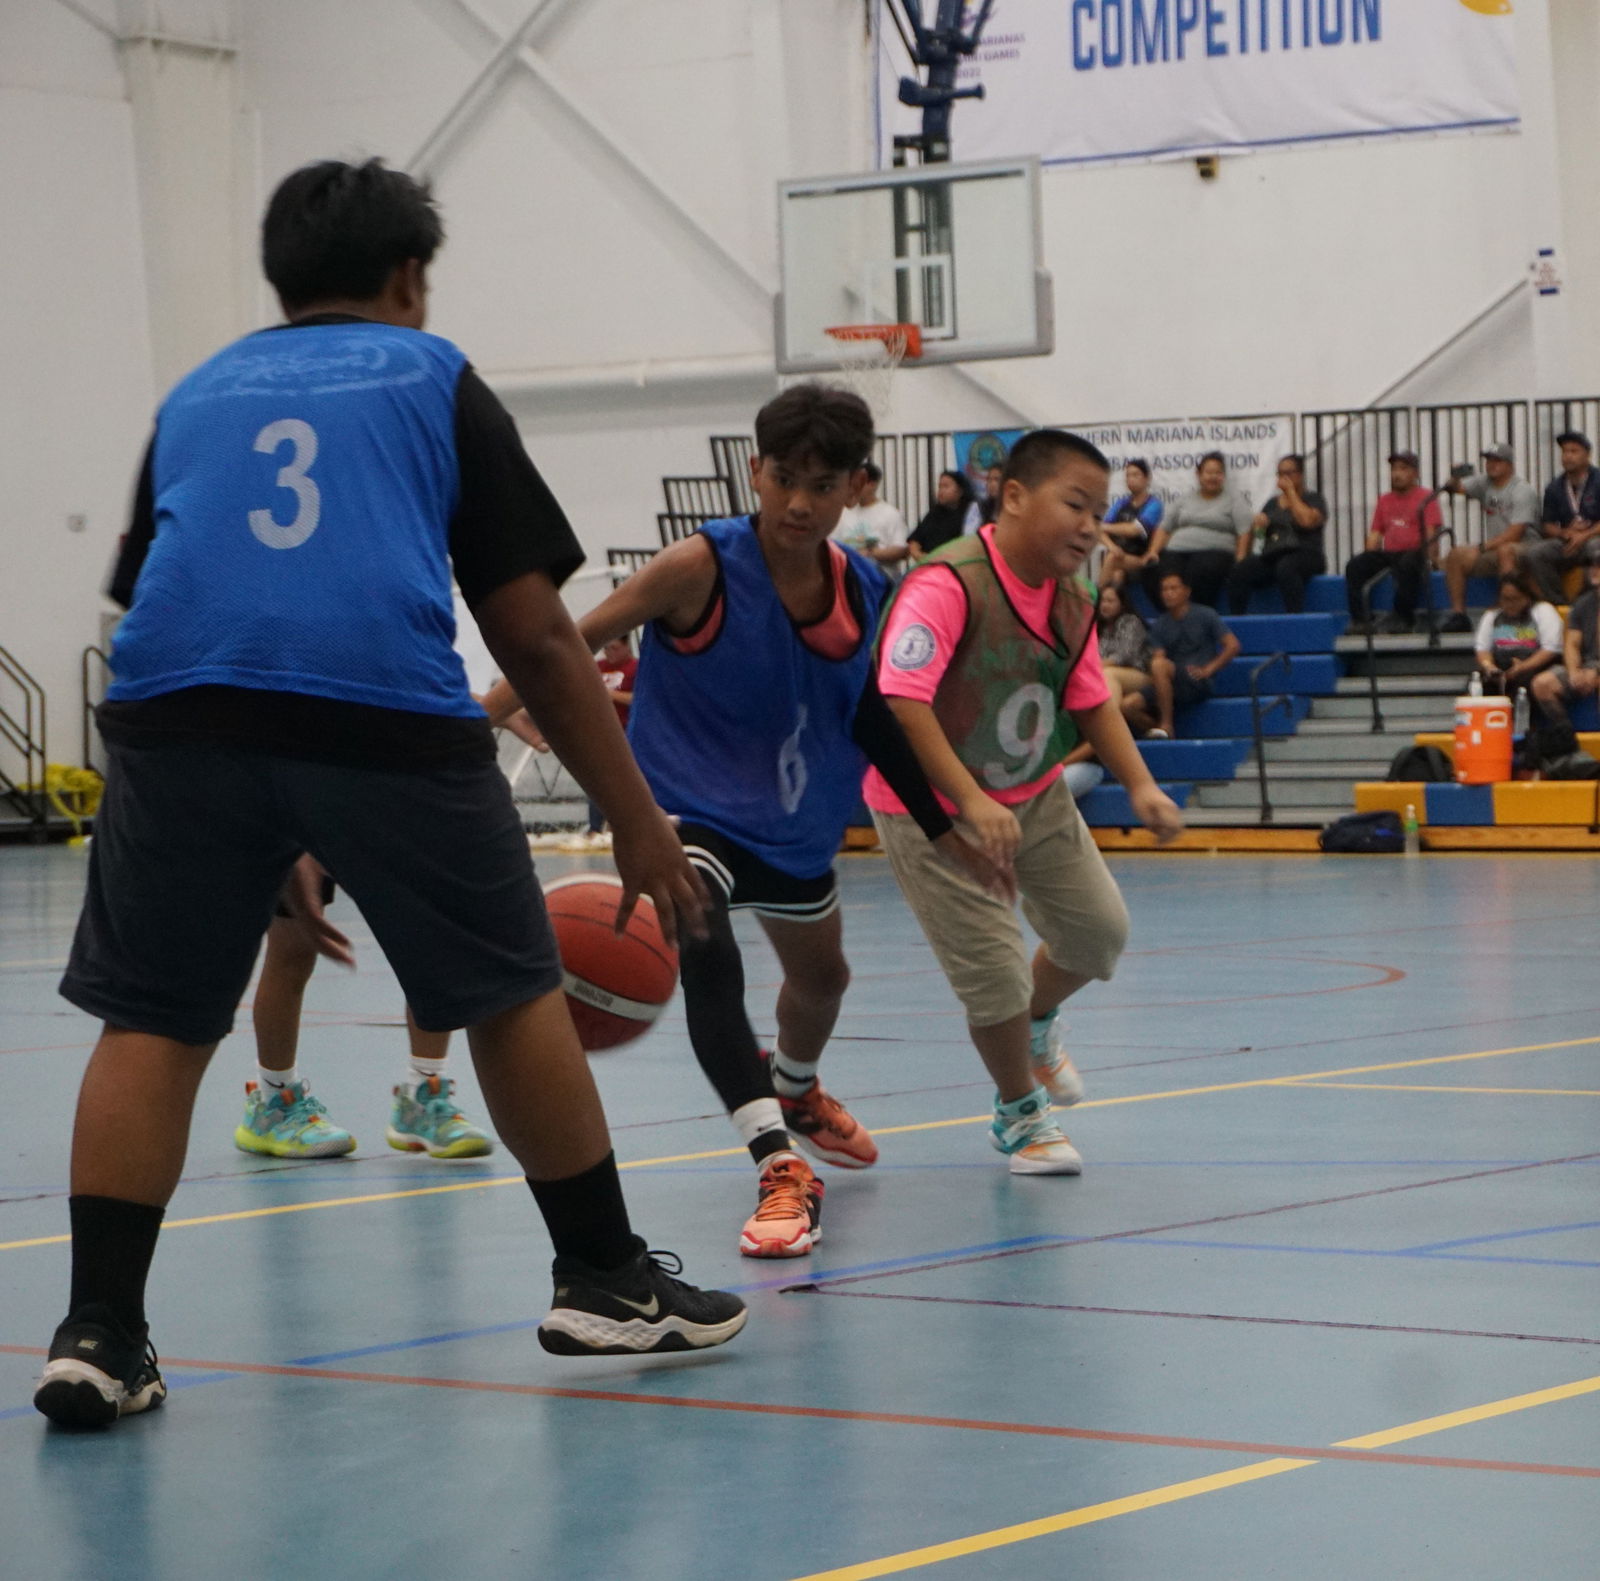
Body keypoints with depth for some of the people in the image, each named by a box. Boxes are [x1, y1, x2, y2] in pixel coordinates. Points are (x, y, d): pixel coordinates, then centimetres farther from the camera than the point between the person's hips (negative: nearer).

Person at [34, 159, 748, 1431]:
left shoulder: (196, 397, 28)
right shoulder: (437, 382, 19)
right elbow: (535, 634, 13)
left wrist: (269, 848, 36)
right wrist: (640, 823, 17)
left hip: (176, 710, 2)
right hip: (388, 713, -2)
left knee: (152, 1022, 13)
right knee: (512, 993, 16)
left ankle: (100, 1332, 4)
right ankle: (605, 1281, 26)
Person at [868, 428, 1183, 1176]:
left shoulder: (1073, 602, -3)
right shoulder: (948, 585, -29)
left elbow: (1092, 701, 9)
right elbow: (901, 701, -37)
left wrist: (1140, 785, -6)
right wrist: (971, 802, -42)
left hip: (1035, 797, 7)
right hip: (933, 808, -7)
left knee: (1099, 931, 10)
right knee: (996, 970, -8)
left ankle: (1036, 1023, 44)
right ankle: (1019, 1114, 20)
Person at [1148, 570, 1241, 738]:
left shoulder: (1205, 615, 4)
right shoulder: (1159, 625, 15)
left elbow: (1233, 645, -1)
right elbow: (1158, 655, 3)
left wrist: (1208, 669, -11)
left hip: (1199, 683, -4)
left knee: (1159, 666, -34)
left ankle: (1166, 726, -29)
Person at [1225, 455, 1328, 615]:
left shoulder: (1313, 499, 9)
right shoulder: (1273, 503, 24)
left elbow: (1307, 521, -12)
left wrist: (1290, 492, -2)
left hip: (1304, 556, -5)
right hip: (1271, 558, 5)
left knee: (1285, 567, -40)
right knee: (1239, 571, -25)